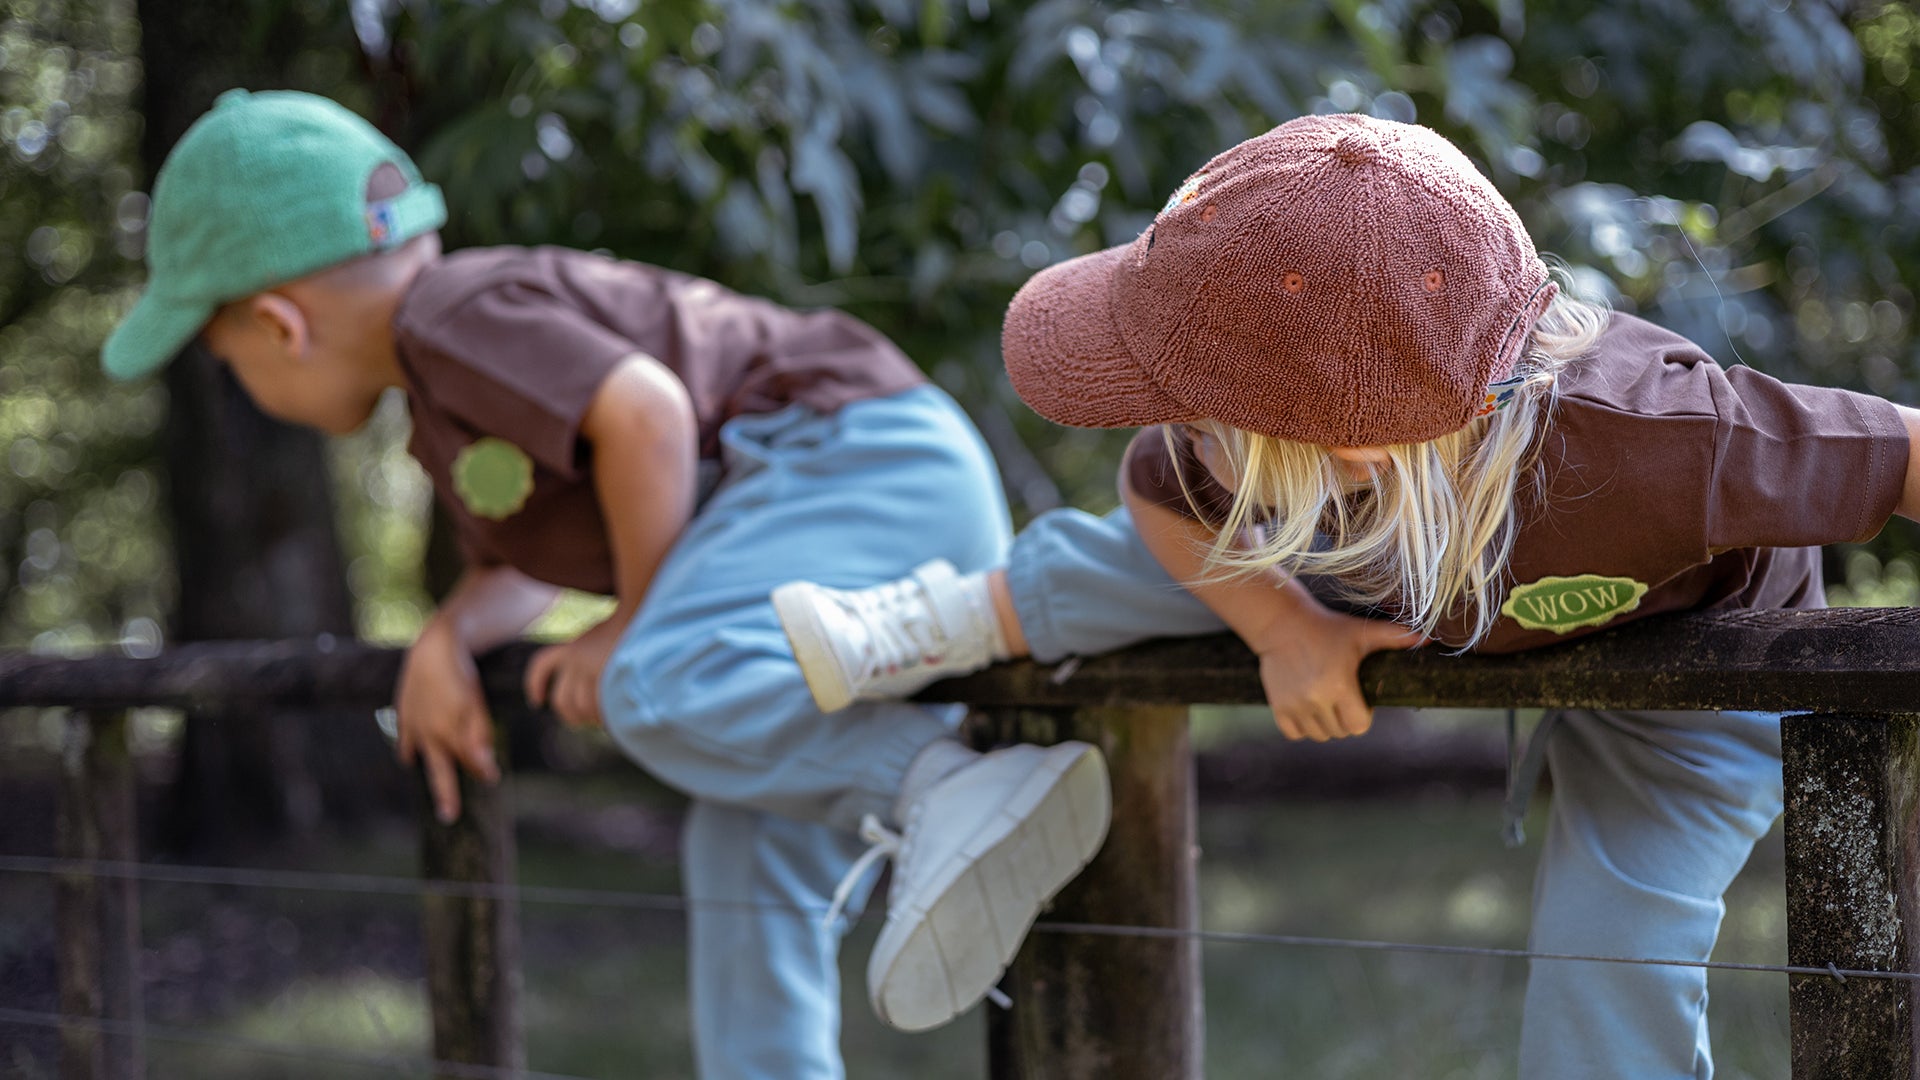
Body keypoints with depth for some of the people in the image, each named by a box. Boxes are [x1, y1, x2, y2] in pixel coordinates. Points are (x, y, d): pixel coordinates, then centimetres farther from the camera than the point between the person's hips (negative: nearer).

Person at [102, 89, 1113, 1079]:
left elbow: (645, 410, -22)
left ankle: (952, 794, -36)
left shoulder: (451, 317, -10)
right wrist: (443, 641, 11)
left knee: (661, 695, -30)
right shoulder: (449, 414, 22)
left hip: (867, 455, -10)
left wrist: (636, 623, -12)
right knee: (747, 857, 9)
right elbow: (522, 569, 31)